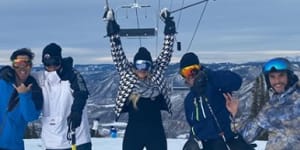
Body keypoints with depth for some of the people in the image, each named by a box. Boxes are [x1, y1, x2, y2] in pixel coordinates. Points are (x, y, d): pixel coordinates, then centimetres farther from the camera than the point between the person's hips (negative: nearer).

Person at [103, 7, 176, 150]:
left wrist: (169, 25, 3)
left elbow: (166, 53, 4)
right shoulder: (127, 74, 0)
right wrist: (112, 26, -8)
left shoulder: (156, 74, 2)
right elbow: (118, 54, -4)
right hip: (133, 131, -1)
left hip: (155, 131, 1)